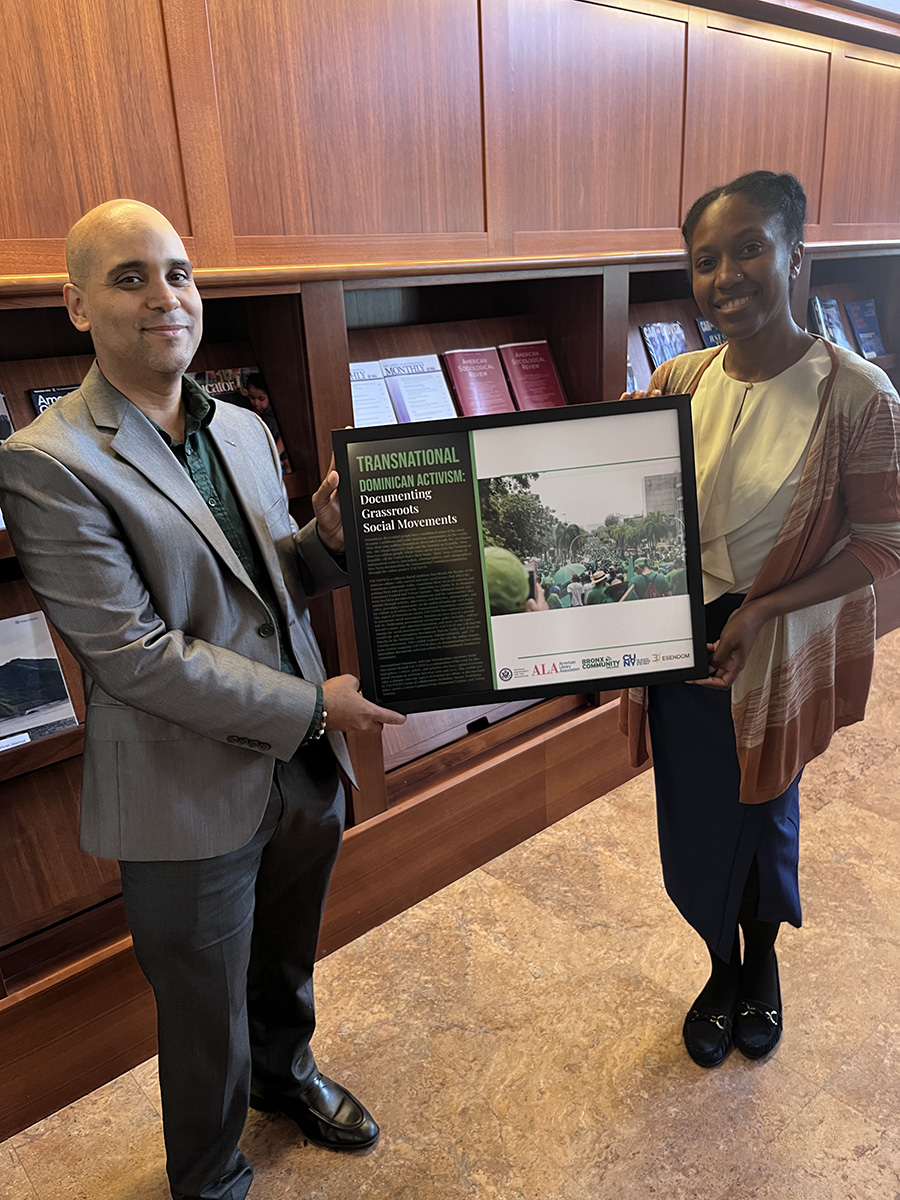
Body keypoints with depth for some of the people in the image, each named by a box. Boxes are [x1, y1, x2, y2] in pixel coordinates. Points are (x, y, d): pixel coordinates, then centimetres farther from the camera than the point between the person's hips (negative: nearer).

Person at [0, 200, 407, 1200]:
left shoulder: (245, 429, 5)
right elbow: (133, 656, -22)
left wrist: (328, 539, -10)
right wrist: (314, 706, -19)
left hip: (305, 772, 6)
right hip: (192, 797, -6)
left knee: (285, 967, 29)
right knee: (205, 1017, 18)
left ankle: (285, 1074, 60)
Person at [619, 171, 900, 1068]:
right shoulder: (676, 384, -3)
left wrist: (764, 608, -21)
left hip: (776, 657, -3)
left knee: (762, 819, 18)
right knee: (692, 825, 17)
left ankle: (762, 964, 51)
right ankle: (722, 970, 47)